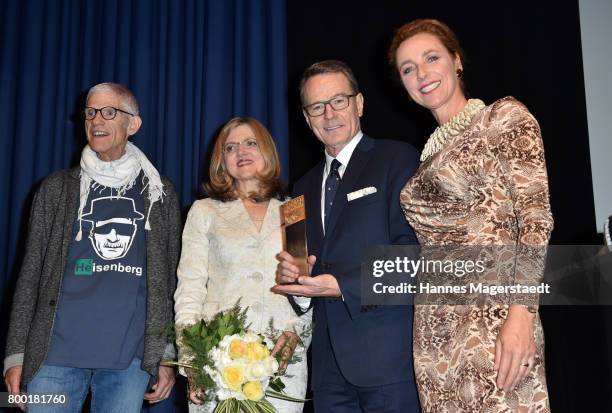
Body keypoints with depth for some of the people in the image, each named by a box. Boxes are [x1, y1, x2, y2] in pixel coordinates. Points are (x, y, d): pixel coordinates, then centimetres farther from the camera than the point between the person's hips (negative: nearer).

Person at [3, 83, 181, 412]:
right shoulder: (57, 188, 9)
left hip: (132, 358, 0)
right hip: (57, 352, 0)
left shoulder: (159, 193, 9)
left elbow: (169, 279, 9)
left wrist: (166, 356, 4)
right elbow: (31, 273, 7)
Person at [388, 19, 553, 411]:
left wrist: (520, 313, -20)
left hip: (493, 316, -6)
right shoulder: (430, 151, 18)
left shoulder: (505, 116, 0)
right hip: (434, 331, 6)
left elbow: (536, 215, -10)